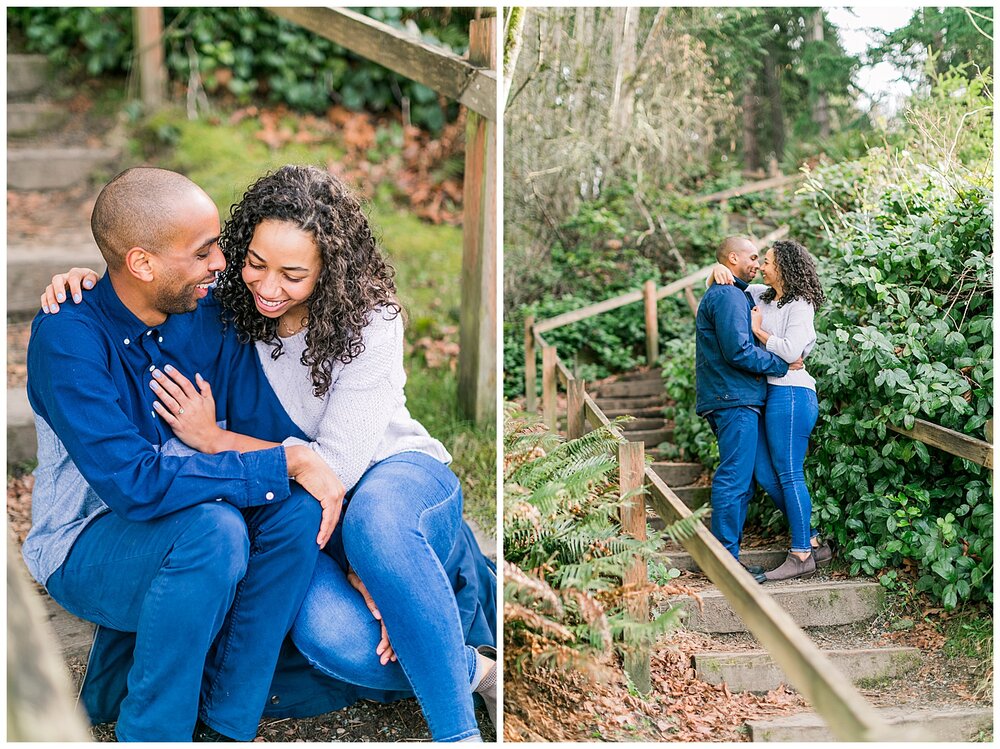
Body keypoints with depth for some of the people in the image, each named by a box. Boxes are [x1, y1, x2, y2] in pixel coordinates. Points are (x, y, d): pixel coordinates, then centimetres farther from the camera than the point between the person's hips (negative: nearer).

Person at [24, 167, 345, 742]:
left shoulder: (206, 313, -7)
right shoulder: (68, 338, -23)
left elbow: (275, 430, -6)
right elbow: (136, 483, -33)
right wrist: (288, 465, -32)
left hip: (181, 533, 6)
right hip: (87, 547, -5)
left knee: (300, 508, -22)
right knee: (213, 527, -34)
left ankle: (228, 721, -11)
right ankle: (150, 734, -15)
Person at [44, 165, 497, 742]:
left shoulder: (370, 322, -20)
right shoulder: (229, 305, -9)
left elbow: (336, 468, -24)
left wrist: (211, 439, -21)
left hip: (400, 475, -2)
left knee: (373, 519, -42)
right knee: (323, 634, -33)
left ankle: (459, 732, -28)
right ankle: (474, 668, -6)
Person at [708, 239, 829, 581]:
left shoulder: (799, 305, -8)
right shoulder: (760, 296, 15)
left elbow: (790, 351, -21)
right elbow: (722, 289, 25)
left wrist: (758, 331, -8)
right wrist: (718, 270, 2)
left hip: (790, 394, -9)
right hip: (769, 393, 9)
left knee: (789, 474, -5)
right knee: (765, 474, 8)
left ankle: (801, 556, 3)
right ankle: (812, 543, 17)